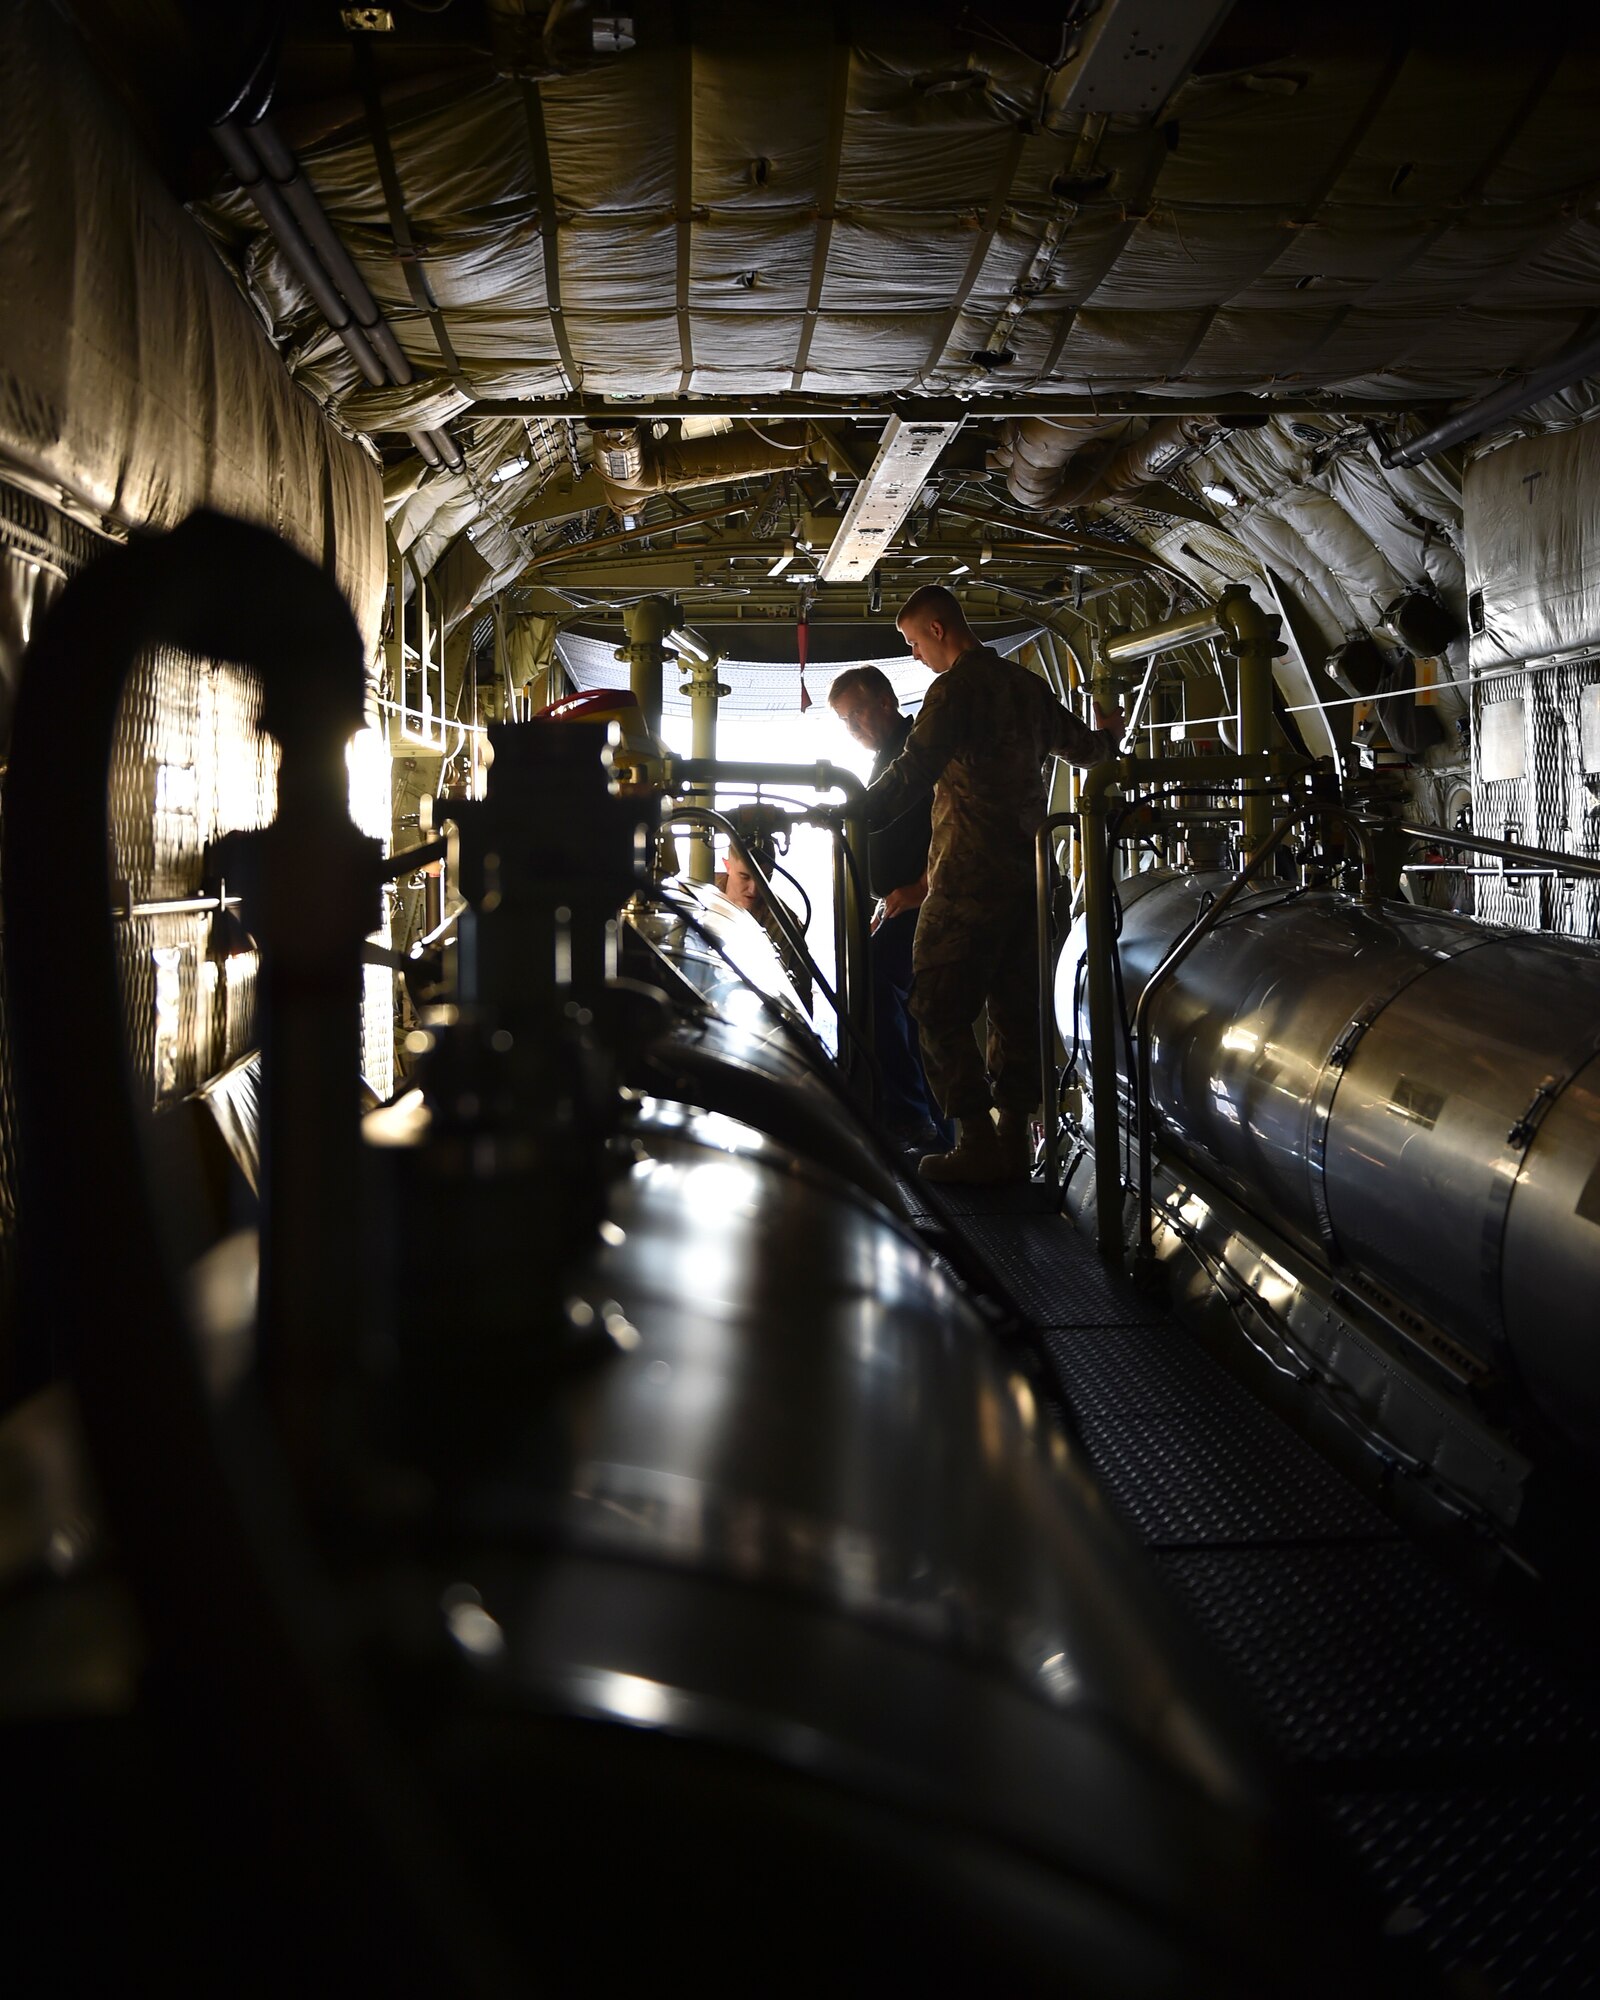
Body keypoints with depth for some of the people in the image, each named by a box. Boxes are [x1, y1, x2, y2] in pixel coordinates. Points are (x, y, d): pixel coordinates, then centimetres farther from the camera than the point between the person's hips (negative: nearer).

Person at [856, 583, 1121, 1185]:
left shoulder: (956, 687, -10)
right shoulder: (1027, 684, 15)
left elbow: (912, 773, -19)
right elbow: (1082, 746, 30)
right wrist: (1108, 734, 52)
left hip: (969, 876, -8)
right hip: (1026, 870, 8)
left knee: (939, 1008, -4)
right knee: (1015, 1006, 11)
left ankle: (978, 1145, -8)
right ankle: (1015, 1139, 12)